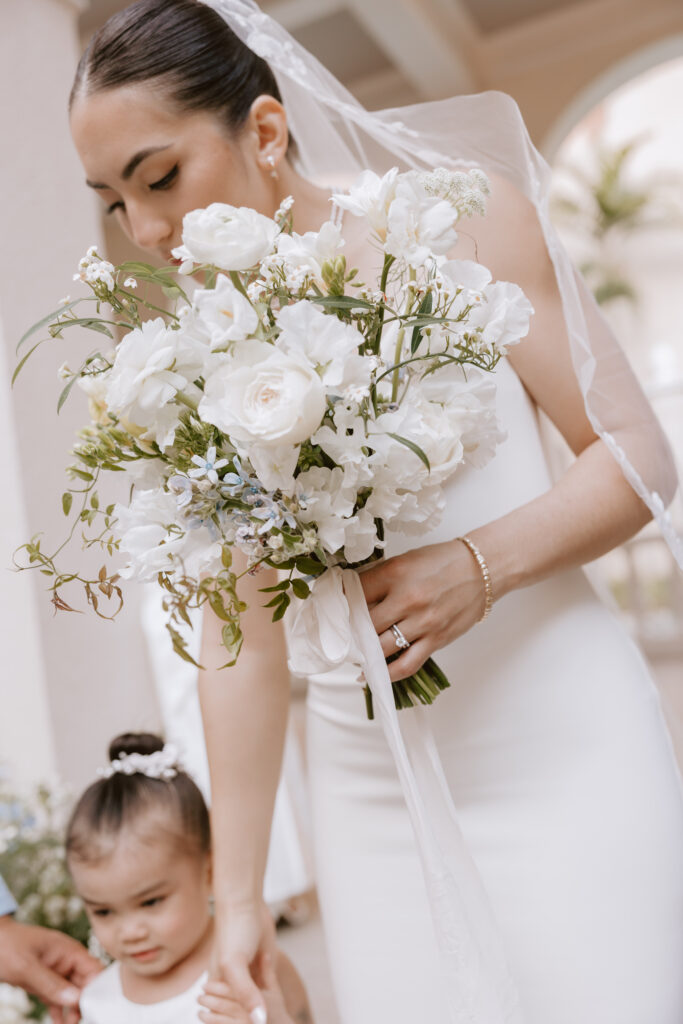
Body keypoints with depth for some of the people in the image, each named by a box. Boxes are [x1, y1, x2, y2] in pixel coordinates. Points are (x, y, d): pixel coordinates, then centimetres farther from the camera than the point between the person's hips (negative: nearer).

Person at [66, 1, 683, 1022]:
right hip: (374, 793, 2)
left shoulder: (462, 219, -5)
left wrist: (483, 564, -23)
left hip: (563, 755, -1)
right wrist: (238, 895, 4)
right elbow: (242, 639, 2)